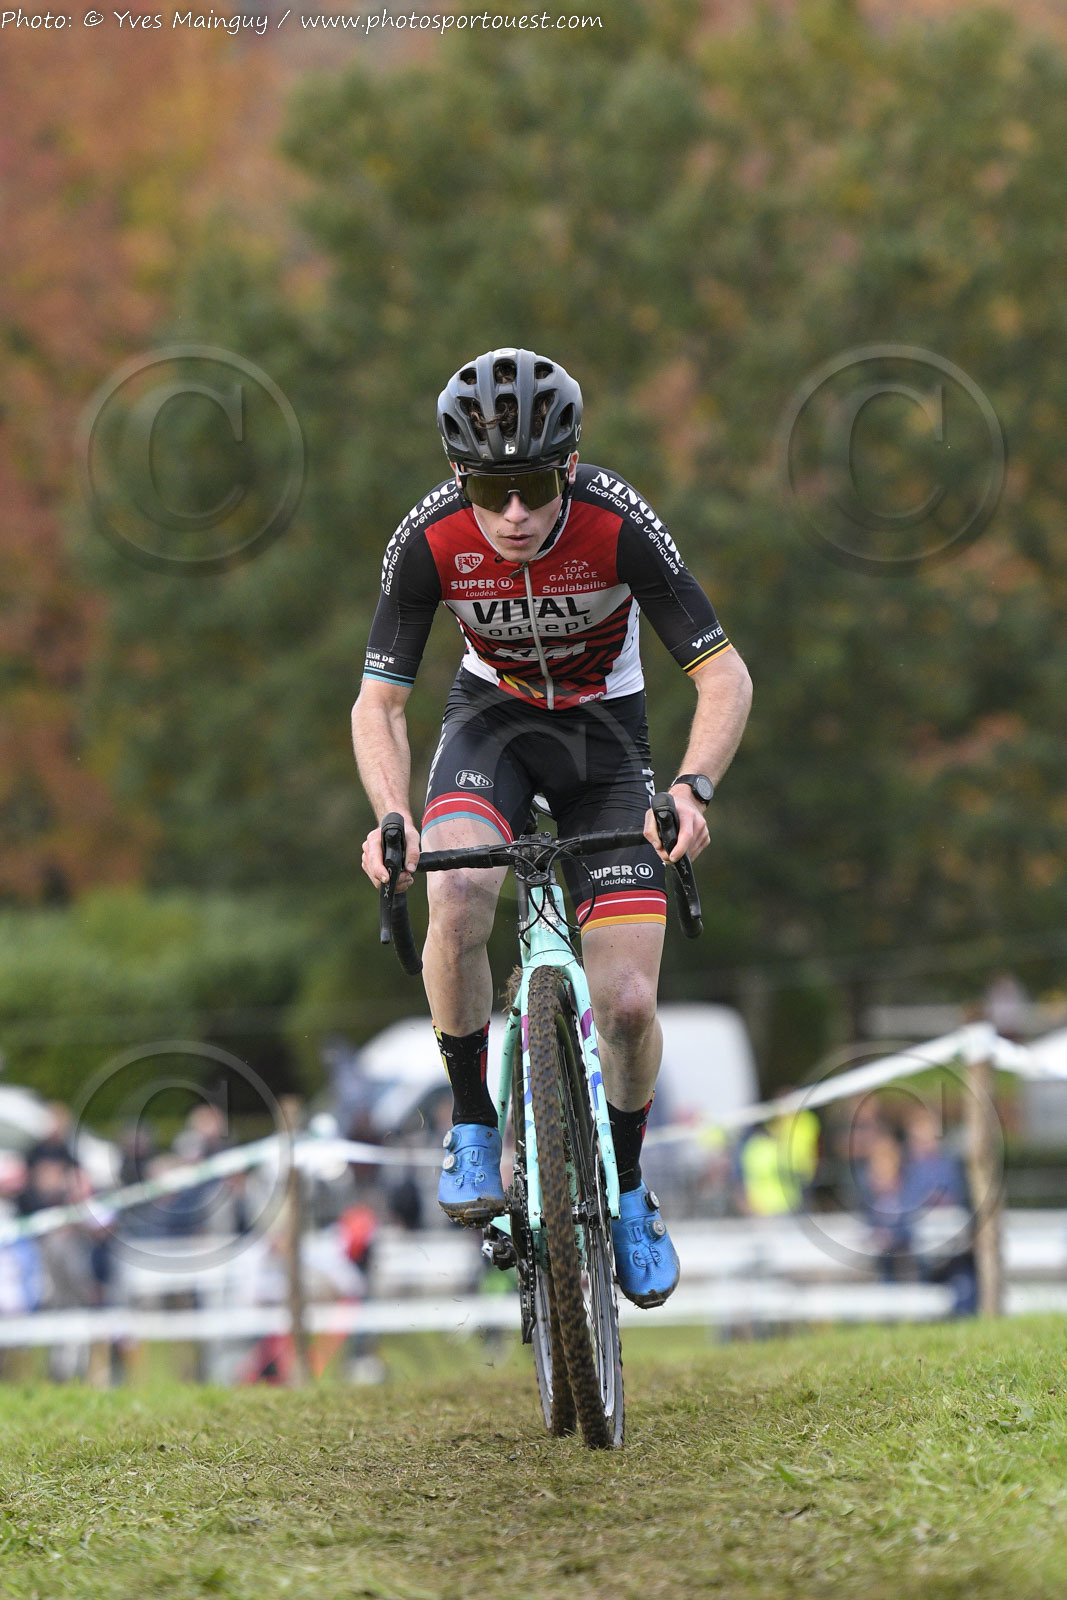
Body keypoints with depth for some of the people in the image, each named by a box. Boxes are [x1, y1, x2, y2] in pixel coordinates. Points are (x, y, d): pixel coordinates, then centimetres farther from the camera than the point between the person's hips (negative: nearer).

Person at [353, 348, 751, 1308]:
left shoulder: (617, 526, -29)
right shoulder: (430, 541, -25)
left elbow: (725, 677, -26)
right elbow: (378, 703, -17)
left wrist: (693, 788, -43)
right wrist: (392, 816, -35)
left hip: (604, 728, 0)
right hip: (493, 716, 1)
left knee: (627, 1005, -10)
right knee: (457, 901, -33)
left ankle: (628, 1191, 18)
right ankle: (474, 1126, -12)